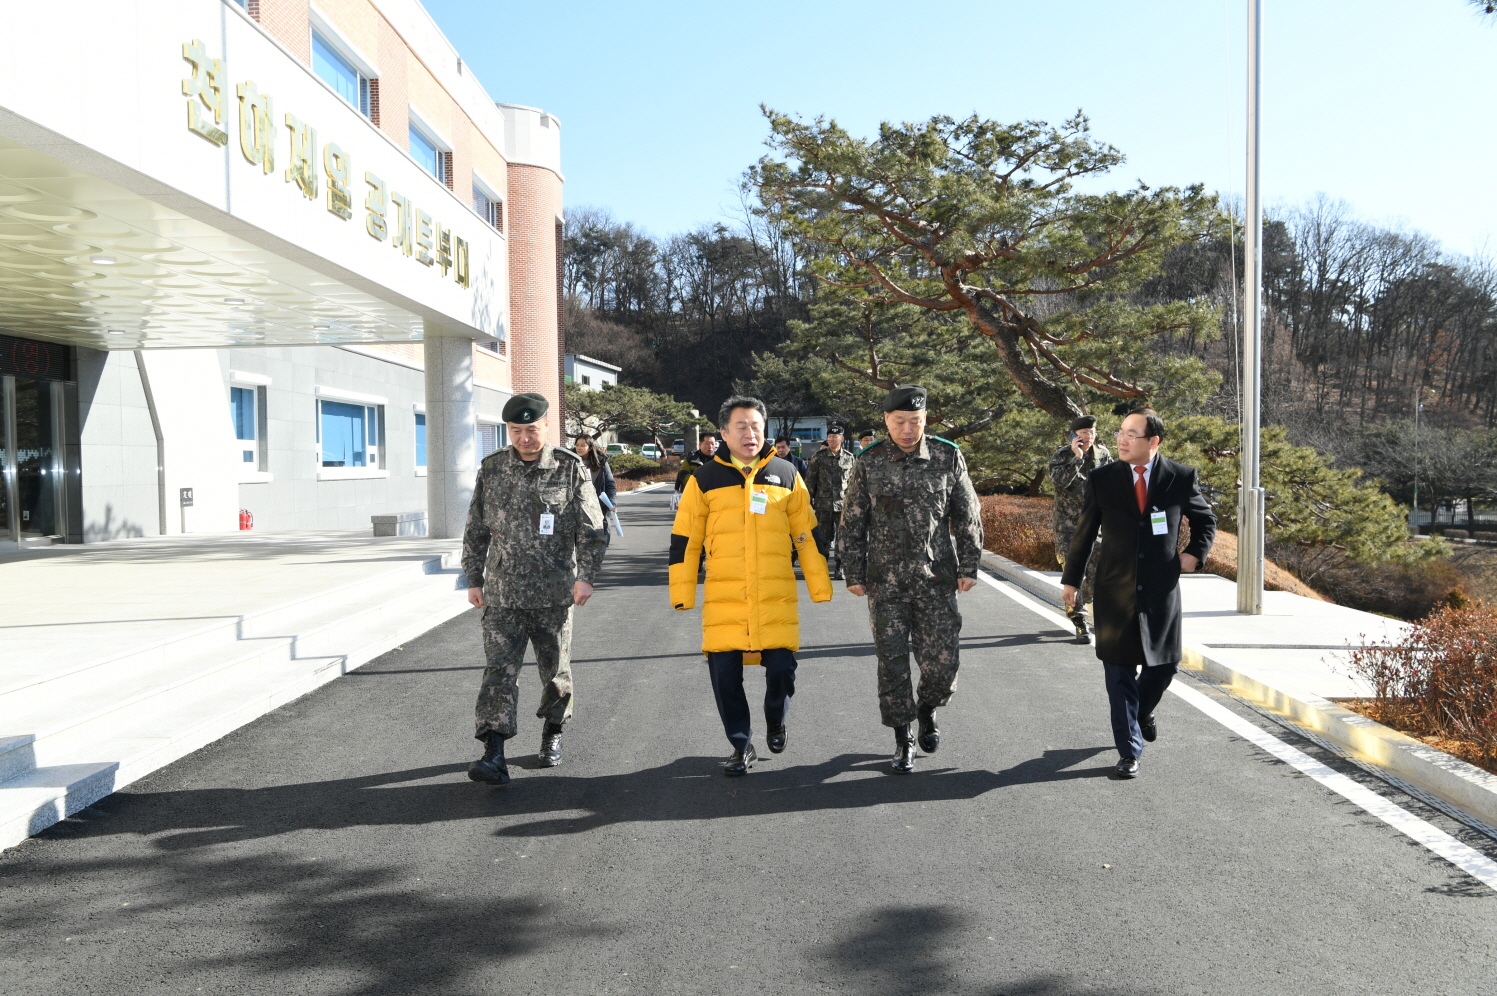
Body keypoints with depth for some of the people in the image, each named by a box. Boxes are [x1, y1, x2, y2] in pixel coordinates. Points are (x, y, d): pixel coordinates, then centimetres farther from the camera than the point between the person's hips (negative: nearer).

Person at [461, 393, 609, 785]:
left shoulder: (570, 469, -2)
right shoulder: (491, 469, 6)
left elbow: (591, 529, -3)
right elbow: (476, 531, 12)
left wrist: (586, 575, -12)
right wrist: (474, 579, 10)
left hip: (554, 594, -1)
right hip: (502, 594, 1)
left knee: (555, 669, 12)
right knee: (499, 670, -8)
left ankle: (552, 734, 34)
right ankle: (494, 755, -11)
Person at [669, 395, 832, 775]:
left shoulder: (786, 474, 7)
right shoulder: (704, 479, 4)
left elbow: (807, 535, 11)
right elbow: (685, 539, 7)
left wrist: (820, 588, 9)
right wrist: (682, 593, 3)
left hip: (777, 598, 0)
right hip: (723, 598, 0)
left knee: (781, 668, -3)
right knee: (724, 672, 0)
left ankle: (776, 722, 30)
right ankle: (742, 746, 21)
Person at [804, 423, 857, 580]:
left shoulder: (850, 458, 7)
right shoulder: (819, 456, 4)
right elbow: (810, 480, 5)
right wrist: (808, 502, 0)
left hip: (843, 505, 0)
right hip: (823, 505, 0)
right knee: (823, 538, 4)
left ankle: (839, 569, 9)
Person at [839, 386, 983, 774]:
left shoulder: (948, 457, 0)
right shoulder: (869, 462, 0)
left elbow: (968, 516, 6)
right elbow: (852, 523, 6)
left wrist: (968, 567, 2)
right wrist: (854, 574, 3)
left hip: (936, 580, 0)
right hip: (886, 582, 0)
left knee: (943, 661, -1)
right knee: (892, 664, 3)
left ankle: (928, 709, 31)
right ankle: (903, 740, 18)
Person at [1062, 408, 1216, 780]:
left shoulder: (1181, 478, -2)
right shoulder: (1102, 479, -2)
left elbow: (1205, 521, 14)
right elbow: (1084, 533, 7)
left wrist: (1195, 553, -2)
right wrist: (1071, 580, 9)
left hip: (1162, 589, 1)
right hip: (1115, 592, -1)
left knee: (1164, 664, 11)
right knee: (1120, 673, 1)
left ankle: (1143, 710, 45)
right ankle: (1129, 751, 12)